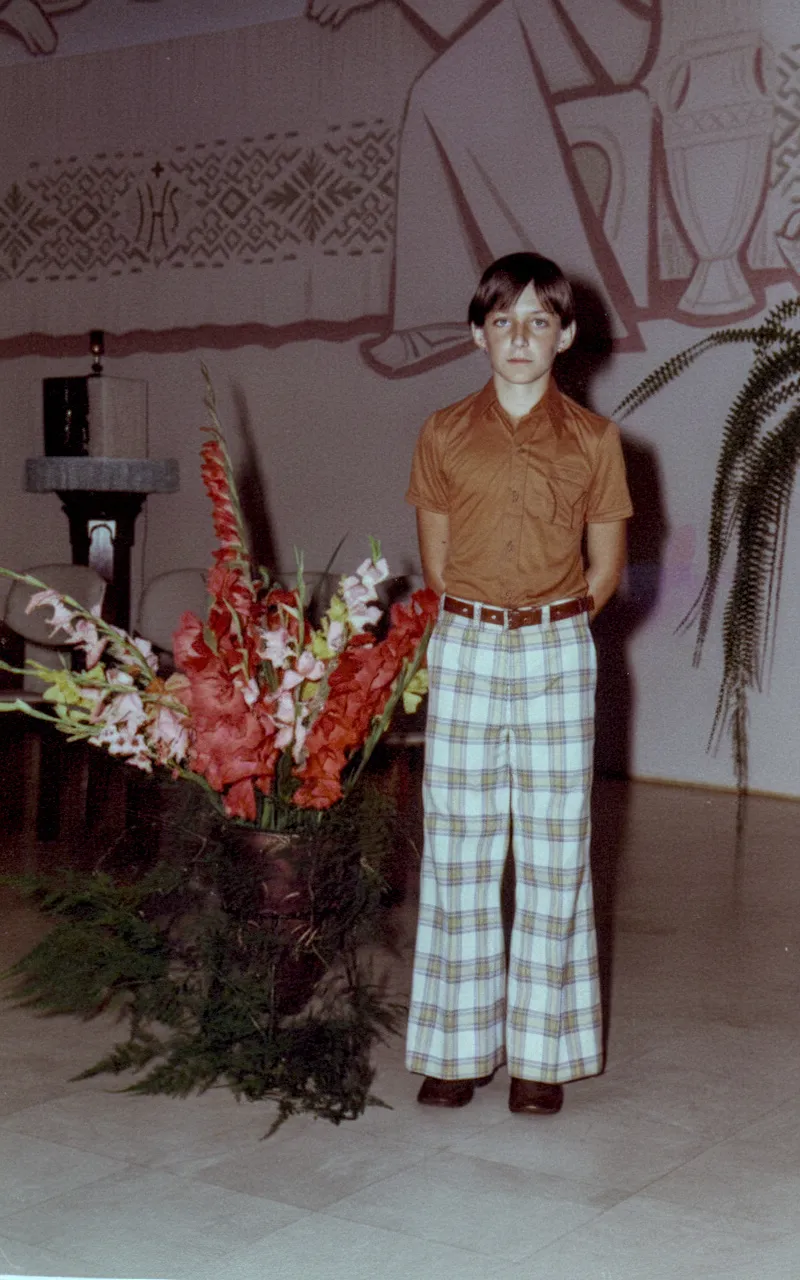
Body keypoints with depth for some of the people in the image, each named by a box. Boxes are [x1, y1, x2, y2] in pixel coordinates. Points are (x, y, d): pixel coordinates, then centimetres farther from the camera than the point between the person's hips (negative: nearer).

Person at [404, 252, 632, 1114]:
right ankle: (459, 1046, 14)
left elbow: (605, 567, 7)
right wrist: (482, 625, 7)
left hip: (557, 654, -1)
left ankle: (543, 1053, 12)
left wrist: (545, 626, 5)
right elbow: (435, 560, 11)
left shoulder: (593, 439, 2)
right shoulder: (444, 436, 4)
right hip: (464, 652, 1)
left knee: (554, 853, 2)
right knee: (458, 850, 4)